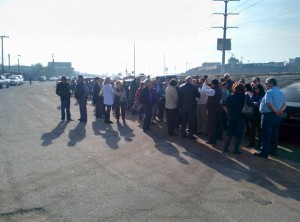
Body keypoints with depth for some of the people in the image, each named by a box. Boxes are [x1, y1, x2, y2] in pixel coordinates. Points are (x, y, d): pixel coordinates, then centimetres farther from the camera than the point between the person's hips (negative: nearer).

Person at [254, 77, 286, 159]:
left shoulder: (269, 92, -13)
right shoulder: (281, 92, 15)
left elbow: (269, 104, -23)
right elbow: (284, 104, 11)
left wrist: (275, 112, -13)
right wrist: (280, 111, -6)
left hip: (268, 115, -9)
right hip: (277, 116, 9)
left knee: (266, 135, -6)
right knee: (274, 134, 15)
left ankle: (264, 152, -5)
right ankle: (273, 150, 23)